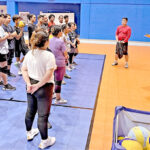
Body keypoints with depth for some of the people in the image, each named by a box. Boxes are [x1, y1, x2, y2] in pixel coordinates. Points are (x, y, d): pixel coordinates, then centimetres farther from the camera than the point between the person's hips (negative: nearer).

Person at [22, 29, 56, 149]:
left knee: (30, 111, 23)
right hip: (44, 88, -6)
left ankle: (29, 133, 45)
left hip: (31, 87, 6)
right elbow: (48, 75, -25)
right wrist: (38, 86, -17)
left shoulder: (29, 54, 0)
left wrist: (29, 84, -5)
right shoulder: (49, 55, -19)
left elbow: (24, 70, 1)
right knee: (43, 115, 6)